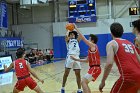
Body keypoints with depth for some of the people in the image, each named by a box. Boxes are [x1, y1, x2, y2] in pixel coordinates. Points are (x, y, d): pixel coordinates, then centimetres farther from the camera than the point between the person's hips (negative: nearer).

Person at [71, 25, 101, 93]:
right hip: (93, 68, 10)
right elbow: (87, 60, 24)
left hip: (95, 68, -10)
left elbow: (83, 38, -11)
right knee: (85, 82, 16)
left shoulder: (93, 46, -7)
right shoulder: (91, 48, 19)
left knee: (83, 82, -14)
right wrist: (76, 59, 21)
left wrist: (76, 28, -5)